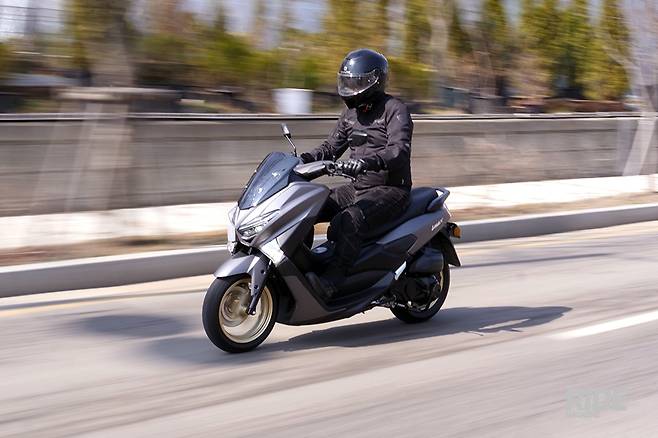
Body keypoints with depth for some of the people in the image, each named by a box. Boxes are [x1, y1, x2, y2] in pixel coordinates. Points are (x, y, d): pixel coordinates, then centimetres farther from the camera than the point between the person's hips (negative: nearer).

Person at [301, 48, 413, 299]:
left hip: (390, 190, -8)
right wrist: (304, 159, 1)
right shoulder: (351, 113, 15)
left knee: (349, 220, -36)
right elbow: (331, 148, 20)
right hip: (357, 188, 8)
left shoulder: (394, 109, -10)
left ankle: (331, 282, -39)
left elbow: (400, 150, -26)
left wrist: (367, 162, -43)